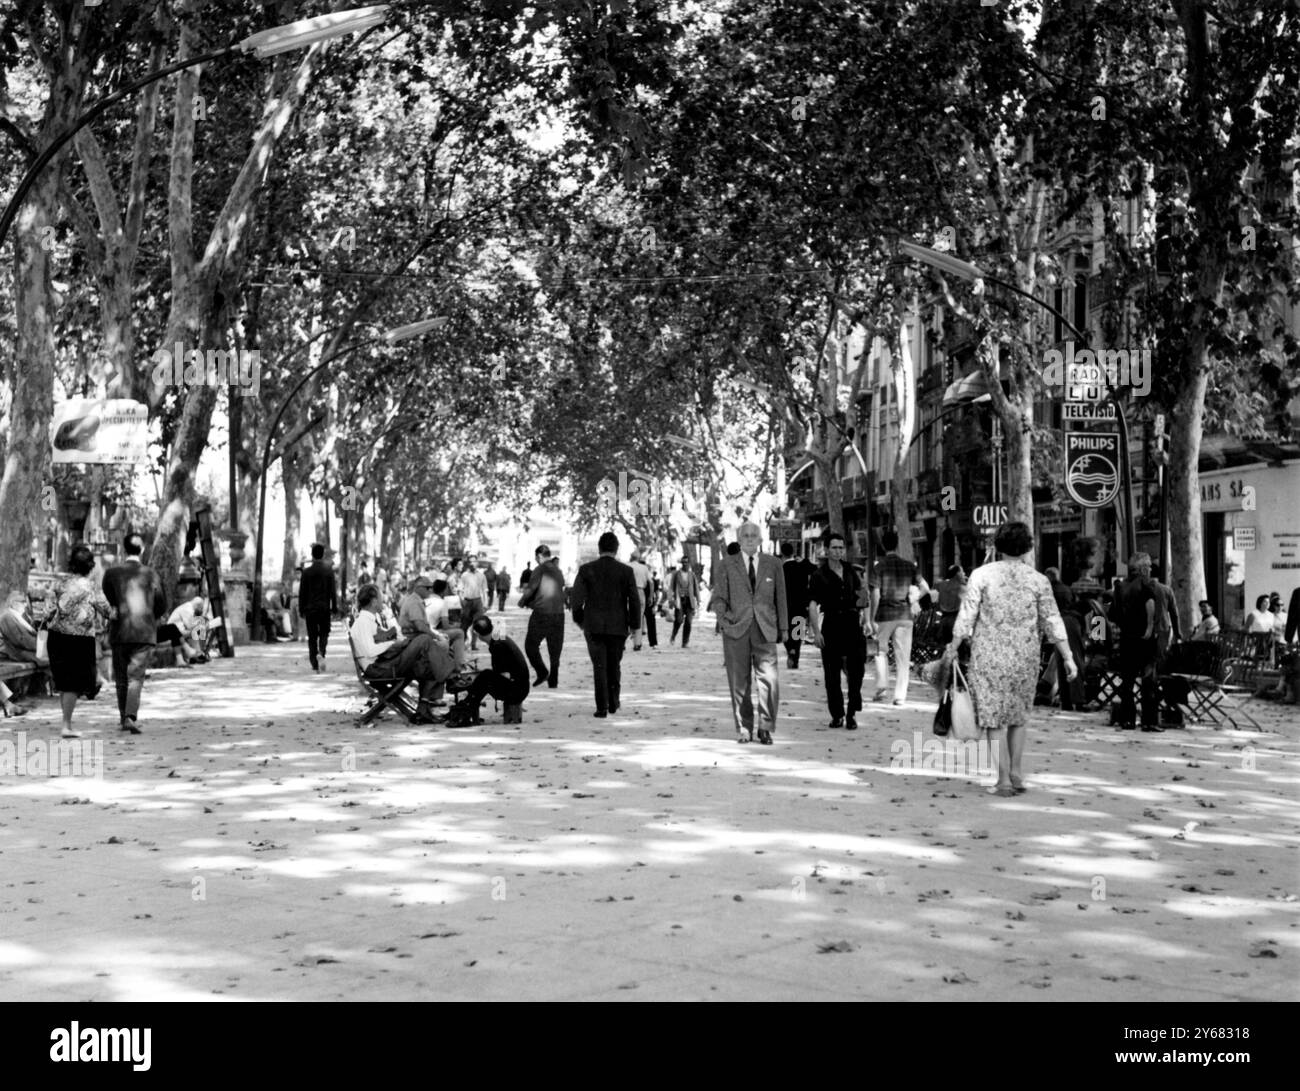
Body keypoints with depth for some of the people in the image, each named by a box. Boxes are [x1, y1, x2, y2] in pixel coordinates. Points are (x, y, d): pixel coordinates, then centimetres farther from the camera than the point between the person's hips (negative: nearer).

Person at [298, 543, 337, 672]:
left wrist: (301, 608, 6)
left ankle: (314, 663, 4)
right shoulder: (329, 571, -4)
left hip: (310, 608, 0)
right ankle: (321, 652, -13)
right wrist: (334, 608, 2)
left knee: (312, 636, 7)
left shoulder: (306, 571, -3)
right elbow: (333, 591, -4)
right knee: (324, 632, 13)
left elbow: (302, 592, -1)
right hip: (324, 608, 0)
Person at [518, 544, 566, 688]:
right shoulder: (558, 571, 13)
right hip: (558, 613, 6)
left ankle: (542, 671, -11)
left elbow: (530, 589, -12)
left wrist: (522, 601, 8)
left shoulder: (540, 570, -7)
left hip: (541, 613, -6)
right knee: (555, 649, 10)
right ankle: (553, 680, 8)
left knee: (531, 644, 5)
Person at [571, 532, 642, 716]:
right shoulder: (626, 571, -4)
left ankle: (602, 707, -2)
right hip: (618, 626, 1)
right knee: (614, 665, 18)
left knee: (599, 666, 4)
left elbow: (577, 598, -5)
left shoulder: (586, 570, -4)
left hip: (594, 626, -1)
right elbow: (635, 602, -6)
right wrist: (636, 629, -1)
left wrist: (579, 619, 12)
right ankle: (613, 702, 27)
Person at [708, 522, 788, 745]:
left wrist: (784, 628, 8)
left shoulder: (773, 564, 11)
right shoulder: (727, 566, 8)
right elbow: (717, 599, 9)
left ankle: (765, 728, 4)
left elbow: (780, 598, 12)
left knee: (770, 680, -9)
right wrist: (725, 617, -6)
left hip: (765, 631, 0)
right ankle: (743, 729, 13)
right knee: (740, 683, 2)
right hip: (736, 631, 0)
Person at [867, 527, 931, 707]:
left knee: (881, 651, 18)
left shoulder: (879, 567, -6)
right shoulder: (909, 566, 3)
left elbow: (875, 595, -11)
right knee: (903, 656, 6)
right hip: (905, 615, 2)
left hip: (885, 615, -2)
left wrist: (872, 619, -7)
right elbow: (925, 588, 0)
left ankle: (881, 687, 4)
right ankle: (900, 696, 5)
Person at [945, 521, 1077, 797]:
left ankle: (1004, 780, 2)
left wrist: (952, 649, 3)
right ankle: (1015, 773, 15)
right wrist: (1068, 658, 1)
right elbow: (1053, 622, -2)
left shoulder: (981, 574, -5)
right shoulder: (1038, 580, -1)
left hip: (989, 657, -2)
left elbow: (966, 616, -6)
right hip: (1025, 659, 2)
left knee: (994, 719, 5)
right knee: (1018, 716, 20)